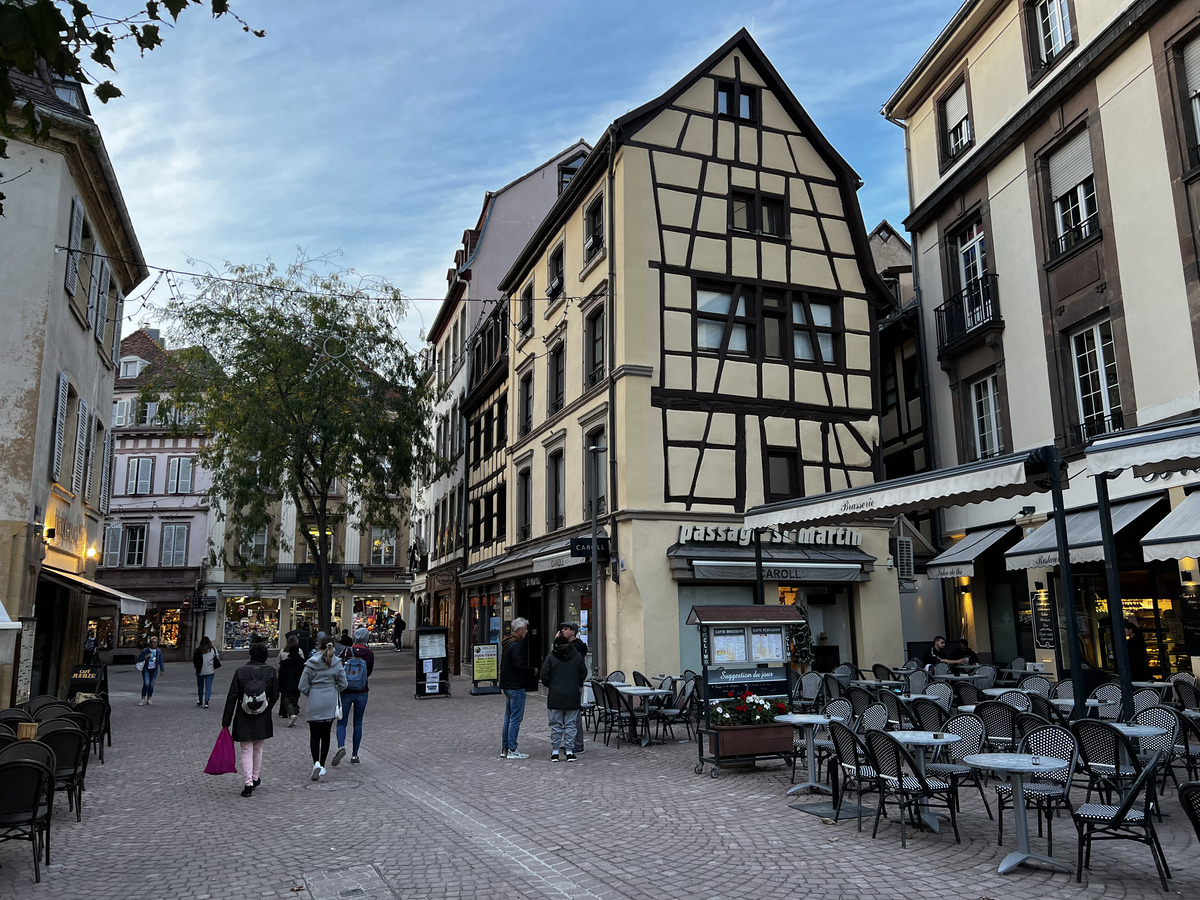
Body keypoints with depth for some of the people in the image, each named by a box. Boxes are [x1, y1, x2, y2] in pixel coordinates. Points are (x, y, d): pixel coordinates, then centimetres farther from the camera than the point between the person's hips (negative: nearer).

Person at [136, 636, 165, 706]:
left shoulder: (159, 651, 3)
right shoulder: (145, 650, -4)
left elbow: (161, 662, 4)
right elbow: (138, 659, 1)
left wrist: (162, 670, -6)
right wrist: (146, 657, -15)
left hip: (154, 670, 2)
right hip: (146, 669, -2)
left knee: (151, 685, 1)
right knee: (146, 684, -16)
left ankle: (149, 700, 13)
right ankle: (143, 700, -5)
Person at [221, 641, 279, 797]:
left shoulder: (240, 671, -9)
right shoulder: (270, 671, -7)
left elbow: (232, 697, -8)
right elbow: (275, 695, -4)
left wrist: (226, 722, -3)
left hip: (243, 720, -1)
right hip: (262, 720, 1)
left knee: (246, 751, 6)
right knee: (258, 749, 20)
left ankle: (248, 784, 1)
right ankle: (255, 778, 33)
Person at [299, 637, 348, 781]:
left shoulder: (310, 664, -7)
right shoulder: (336, 663, -3)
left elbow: (303, 687, -6)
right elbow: (343, 684, 0)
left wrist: (311, 695, 12)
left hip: (314, 704, -2)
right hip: (330, 704, 2)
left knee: (314, 735, 4)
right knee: (325, 735, 13)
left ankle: (316, 763, -16)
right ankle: (322, 765, 19)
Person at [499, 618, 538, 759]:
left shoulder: (508, 644, 15)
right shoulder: (516, 645, -17)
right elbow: (520, 666, -23)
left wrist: (530, 671, 15)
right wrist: (533, 671, -7)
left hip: (507, 685, 10)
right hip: (516, 686, -10)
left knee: (508, 717, 14)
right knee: (516, 718, -5)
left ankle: (504, 749, 19)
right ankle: (512, 750, -2)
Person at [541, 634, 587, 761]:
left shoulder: (550, 657, -2)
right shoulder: (577, 656, 3)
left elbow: (544, 677, -3)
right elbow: (584, 675, 8)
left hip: (555, 697, -1)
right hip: (573, 697, 1)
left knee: (556, 725, 6)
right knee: (570, 725, 6)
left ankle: (555, 752, 8)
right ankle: (569, 751, 6)